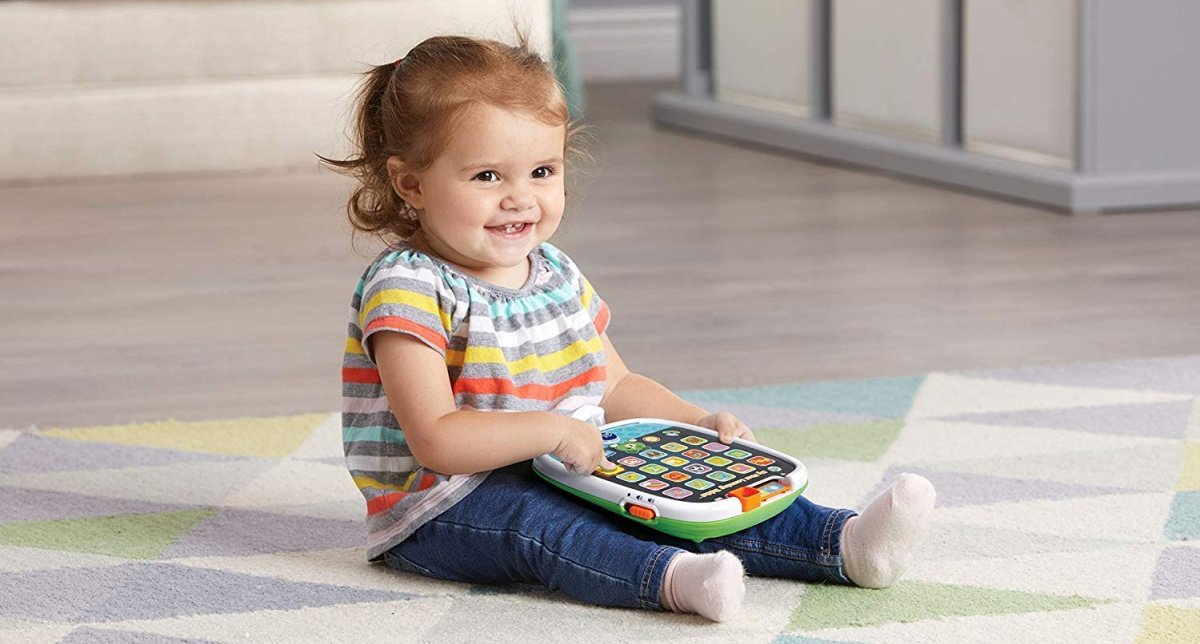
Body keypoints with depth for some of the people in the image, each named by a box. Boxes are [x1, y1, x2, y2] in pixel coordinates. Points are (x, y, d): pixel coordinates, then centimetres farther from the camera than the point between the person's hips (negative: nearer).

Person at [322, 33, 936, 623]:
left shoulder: (558, 276, 12)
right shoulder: (407, 290, -14)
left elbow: (616, 387, 23)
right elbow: (436, 441, -22)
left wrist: (698, 423, 7)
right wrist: (553, 429, -27)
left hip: (567, 477, 7)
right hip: (442, 509, -7)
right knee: (533, 521, -37)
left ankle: (846, 544, -23)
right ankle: (671, 579, -61)